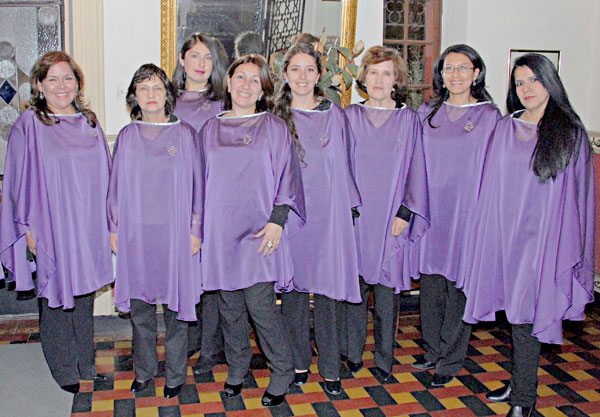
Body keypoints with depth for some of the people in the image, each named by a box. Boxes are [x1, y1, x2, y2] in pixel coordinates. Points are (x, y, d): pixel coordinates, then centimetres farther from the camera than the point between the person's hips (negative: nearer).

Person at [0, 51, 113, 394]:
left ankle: (86, 364, 28)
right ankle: (64, 371, 20)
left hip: (88, 228, 4)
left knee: (85, 298, 14)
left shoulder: (89, 122, 9)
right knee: (56, 300, 5)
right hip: (51, 231, -4)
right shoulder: (29, 124, -4)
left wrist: (110, 224, 10)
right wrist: (29, 227, -9)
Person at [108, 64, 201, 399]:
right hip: (135, 233, 3)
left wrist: (195, 229, -3)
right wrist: (114, 228, 6)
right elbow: (116, 185, 10)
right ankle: (144, 370, 28)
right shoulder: (127, 136, 6)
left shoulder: (184, 133, 0)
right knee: (140, 305, 11)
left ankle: (176, 374, 21)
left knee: (175, 303, 5)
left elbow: (195, 183, 0)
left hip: (174, 232, -2)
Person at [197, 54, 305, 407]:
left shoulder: (274, 128, 1)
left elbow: (286, 175, -1)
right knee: (230, 305, 10)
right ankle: (237, 369, 27)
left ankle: (282, 375, 11)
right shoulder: (211, 130, 10)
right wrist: (200, 227, 10)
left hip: (259, 230, -3)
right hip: (221, 229, 4)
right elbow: (204, 180, 15)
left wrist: (277, 220, -11)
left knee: (260, 304, -8)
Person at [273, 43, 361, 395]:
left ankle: (330, 369, 14)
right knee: (294, 289, 6)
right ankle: (299, 363, 22)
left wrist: (351, 209, 6)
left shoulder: (334, 115, 6)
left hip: (328, 215, 0)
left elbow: (344, 165, 10)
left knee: (327, 292, 1)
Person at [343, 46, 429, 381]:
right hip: (353, 220, 1)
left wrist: (405, 214, -6)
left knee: (387, 292, 5)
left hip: (391, 221, -1)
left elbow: (415, 170, 2)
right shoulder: (350, 117, 5)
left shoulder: (409, 119, 3)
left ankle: (384, 359, 20)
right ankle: (353, 354, 23)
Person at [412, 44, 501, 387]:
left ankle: (450, 360, 18)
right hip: (430, 211, 3)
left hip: (466, 213, -3)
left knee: (458, 285, 3)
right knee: (430, 283, 10)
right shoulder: (427, 113, 8)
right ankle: (434, 349, 28)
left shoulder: (489, 116, -1)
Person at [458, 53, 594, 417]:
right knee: (516, 312, 12)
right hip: (506, 233, 4)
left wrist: (572, 247, -4)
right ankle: (522, 383, 29)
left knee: (527, 316, -2)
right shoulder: (505, 130, 7)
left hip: (544, 237, -3)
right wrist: (492, 233, 5)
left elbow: (580, 192, 0)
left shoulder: (571, 131, -1)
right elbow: (493, 188, 9)